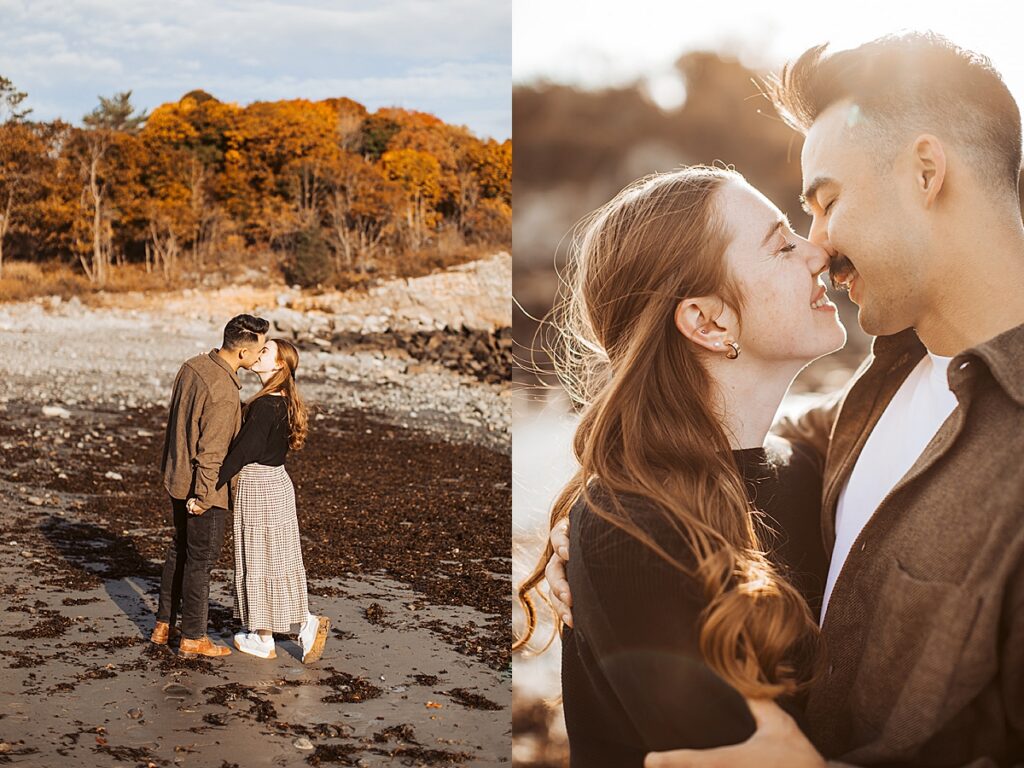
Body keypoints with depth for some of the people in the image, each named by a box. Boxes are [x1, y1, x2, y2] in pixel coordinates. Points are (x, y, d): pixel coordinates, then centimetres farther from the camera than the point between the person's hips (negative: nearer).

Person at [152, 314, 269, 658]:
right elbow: (211, 451, -25)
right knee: (200, 560, 5)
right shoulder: (223, 392, -28)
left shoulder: (192, 366, 0)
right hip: (203, 488, -9)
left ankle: (163, 625, 33)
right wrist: (202, 496, -17)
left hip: (177, 476, 9)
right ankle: (193, 637, 18)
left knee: (178, 550, 21)